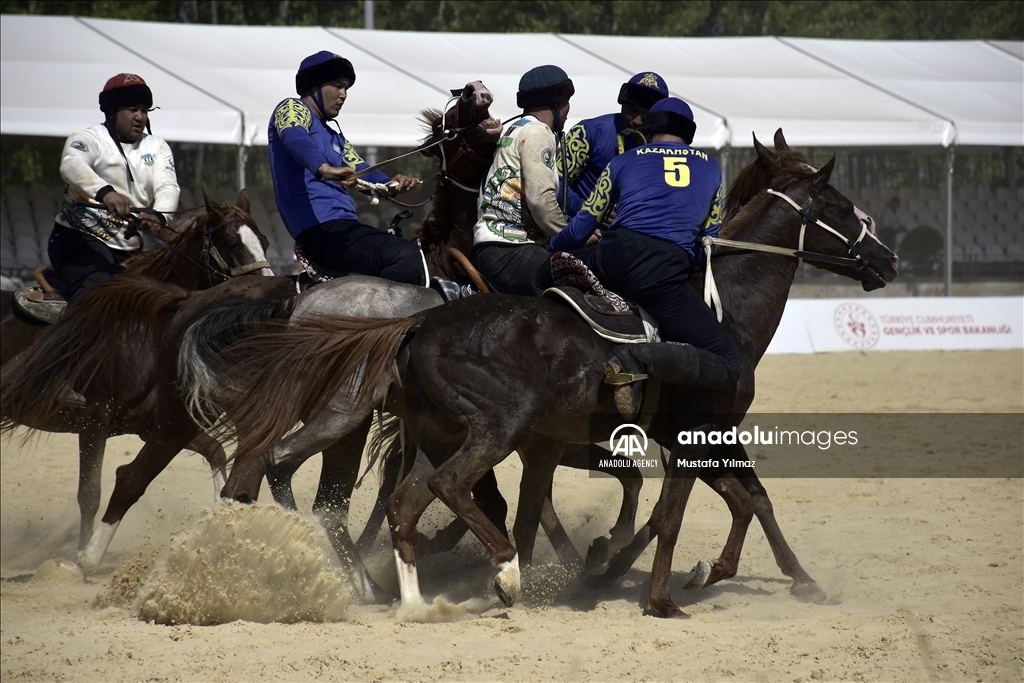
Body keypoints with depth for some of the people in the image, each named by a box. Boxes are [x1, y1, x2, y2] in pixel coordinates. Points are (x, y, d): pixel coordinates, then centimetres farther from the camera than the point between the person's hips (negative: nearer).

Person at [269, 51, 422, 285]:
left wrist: (391, 184, -7)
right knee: (406, 257, -27)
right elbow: (295, 138, -20)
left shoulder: (335, 138, 31)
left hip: (342, 227, 10)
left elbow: (361, 172, 17)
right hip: (320, 229, -10)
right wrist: (323, 169, -41)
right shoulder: (292, 109, 3)